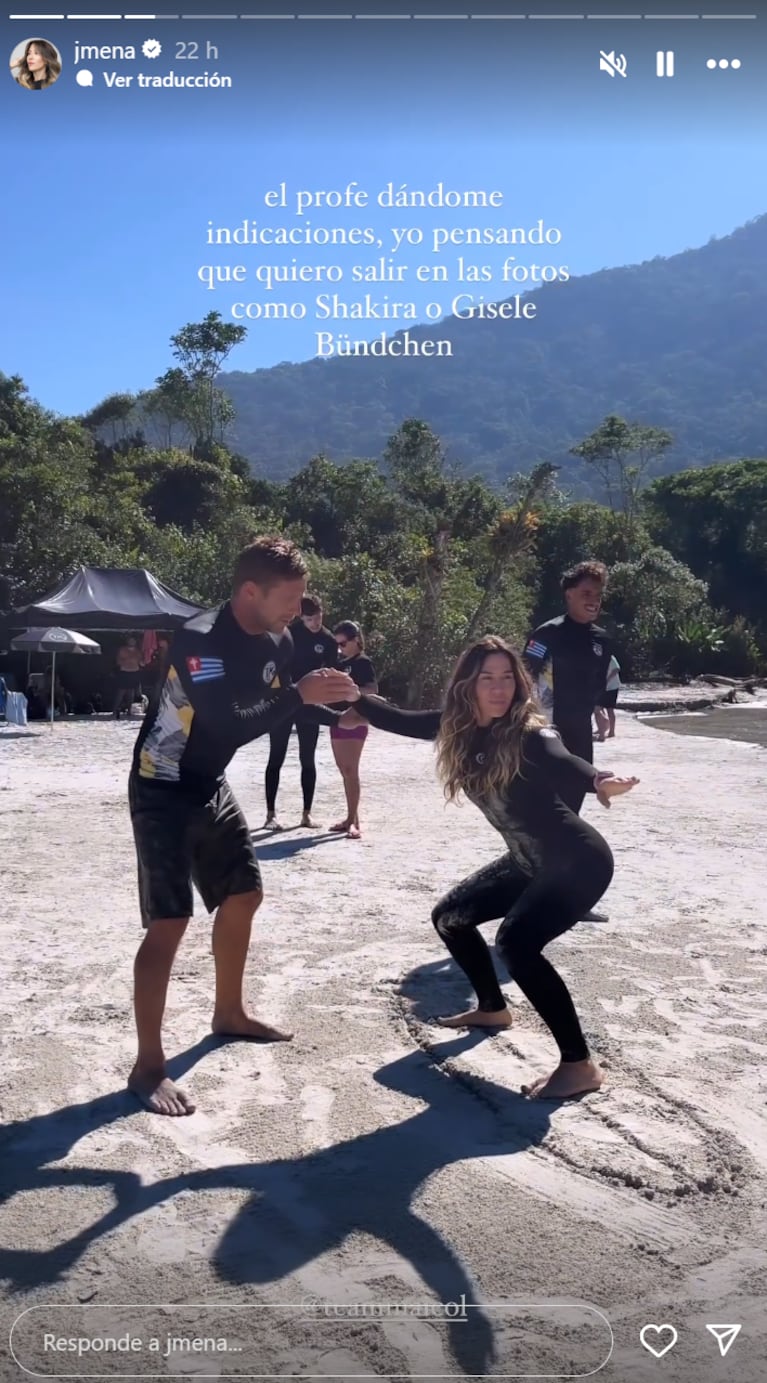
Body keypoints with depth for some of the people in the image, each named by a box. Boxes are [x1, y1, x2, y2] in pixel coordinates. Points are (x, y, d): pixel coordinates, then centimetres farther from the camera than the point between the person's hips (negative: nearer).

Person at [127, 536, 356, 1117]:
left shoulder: (278, 642, -2)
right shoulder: (200, 639, -28)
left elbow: (280, 703, 12)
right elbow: (229, 726, -37)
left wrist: (338, 714, -1)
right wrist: (301, 695, -34)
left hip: (209, 785, 9)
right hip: (163, 791, -9)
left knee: (243, 895, 16)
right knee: (169, 923, -11)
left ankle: (229, 1012, 36)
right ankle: (148, 1066, 1)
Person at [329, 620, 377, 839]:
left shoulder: (363, 663, -5)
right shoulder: (339, 664, 16)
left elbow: (373, 690, -15)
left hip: (355, 721, -8)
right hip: (338, 720, 8)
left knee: (351, 771, -12)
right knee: (344, 772, 10)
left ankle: (353, 820, -12)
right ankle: (352, 817, 16)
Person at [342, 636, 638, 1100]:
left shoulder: (530, 734, -27)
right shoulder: (460, 727, -7)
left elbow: (562, 762, -47)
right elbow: (401, 720, 3)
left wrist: (599, 781, -68)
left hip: (579, 860, -8)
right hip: (528, 861, 8)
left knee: (517, 942, -27)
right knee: (450, 916, 15)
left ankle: (580, 1064, -14)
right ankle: (493, 1007, 38)